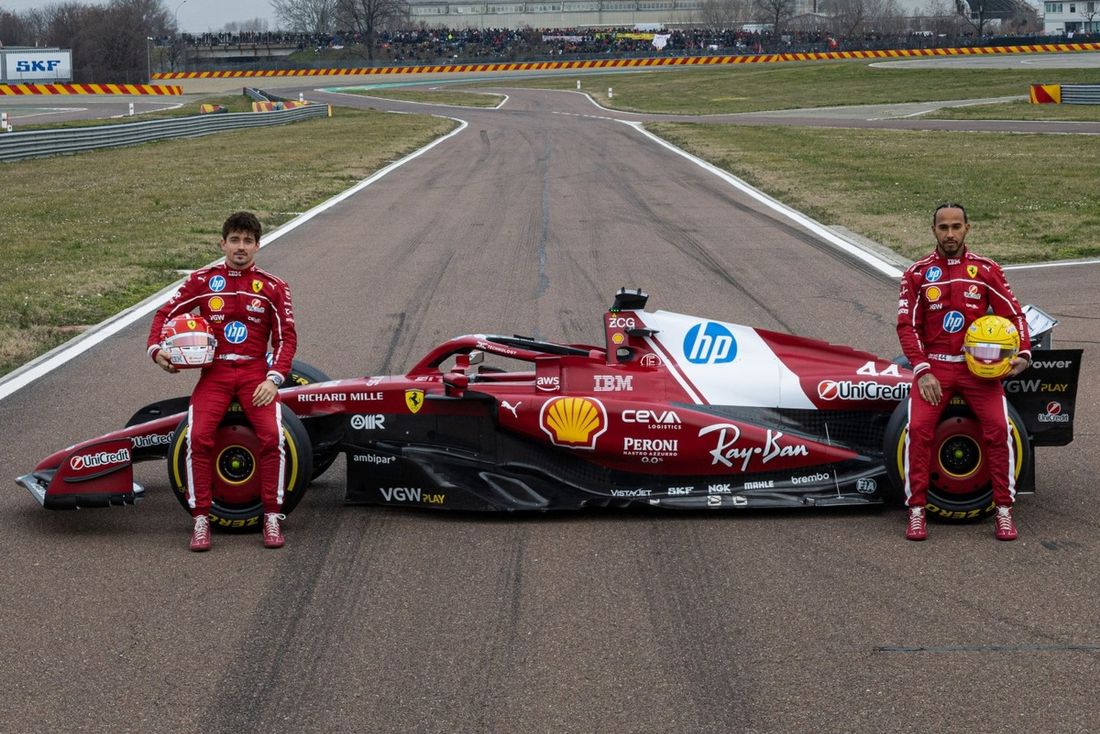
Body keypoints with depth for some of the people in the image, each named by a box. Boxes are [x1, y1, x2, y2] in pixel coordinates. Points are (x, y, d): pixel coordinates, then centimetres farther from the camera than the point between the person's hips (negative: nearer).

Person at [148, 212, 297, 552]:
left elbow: (286, 337, 6)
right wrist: (156, 349, -7)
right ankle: (201, 519, -12)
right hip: (214, 371, 0)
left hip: (255, 372, 0)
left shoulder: (273, 287, 7)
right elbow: (166, 313, 12)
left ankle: (272, 517, -10)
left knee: (272, 436, -24)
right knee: (197, 437, -23)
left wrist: (273, 379, -8)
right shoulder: (202, 280, 8)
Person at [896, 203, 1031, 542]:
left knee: (998, 427, -21)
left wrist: (1023, 353, -9)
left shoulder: (986, 270, 5)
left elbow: (1014, 314, 8)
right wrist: (922, 371, -11)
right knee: (918, 428, -22)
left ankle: (1003, 510, -6)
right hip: (933, 366, 0)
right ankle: (917, 510, -9)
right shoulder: (917, 273, 4)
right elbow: (907, 326, 1)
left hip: (978, 365, 0)